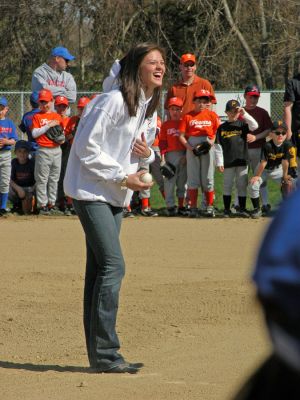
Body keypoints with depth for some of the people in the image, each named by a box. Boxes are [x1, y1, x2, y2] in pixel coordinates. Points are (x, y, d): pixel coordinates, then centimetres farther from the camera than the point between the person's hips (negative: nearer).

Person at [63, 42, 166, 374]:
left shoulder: (150, 108, 9)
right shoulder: (113, 101, -18)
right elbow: (86, 148, -18)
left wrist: (147, 154, -4)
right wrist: (123, 177, -18)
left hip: (116, 195, 9)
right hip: (90, 191, -9)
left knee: (100, 270, 9)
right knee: (113, 266, -15)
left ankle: (99, 355, 11)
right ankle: (105, 354, -12)